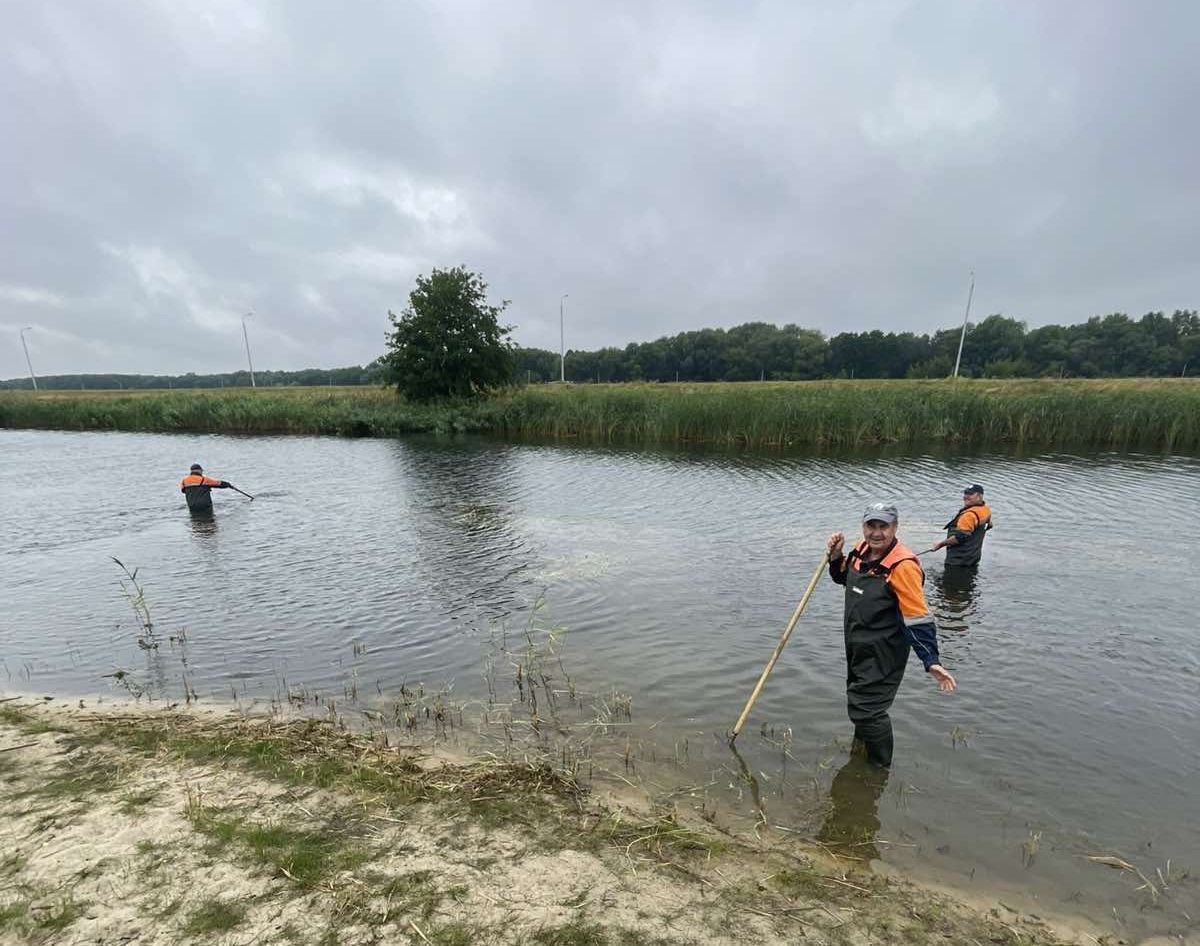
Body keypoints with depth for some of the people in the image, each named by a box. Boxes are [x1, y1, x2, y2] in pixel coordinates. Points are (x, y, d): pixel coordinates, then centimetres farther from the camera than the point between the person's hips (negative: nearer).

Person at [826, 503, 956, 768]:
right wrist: (836, 556, -1)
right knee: (858, 696, 28)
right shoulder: (862, 550, -3)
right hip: (856, 646, 8)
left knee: (866, 709, -1)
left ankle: (880, 766, 25)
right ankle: (861, 742, 55)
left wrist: (931, 661, -28)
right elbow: (845, 578, 17)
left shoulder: (903, 565, -26)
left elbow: (918, 620, -25)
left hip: (883, 654, -8)